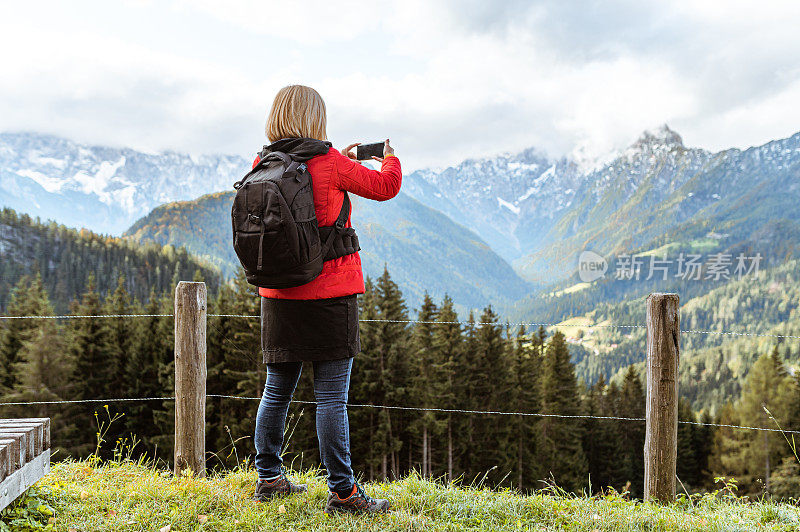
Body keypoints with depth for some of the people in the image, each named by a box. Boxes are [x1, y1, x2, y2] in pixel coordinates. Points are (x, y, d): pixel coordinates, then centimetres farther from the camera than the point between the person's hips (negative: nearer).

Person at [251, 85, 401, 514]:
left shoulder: (263, 165, 6)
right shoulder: (330, 163, -9)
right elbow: (385, 186, 3)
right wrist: (389, 157, 23)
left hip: (278, 297, 6)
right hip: (329, 295, -5)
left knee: (276, 392, 14)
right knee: (331, 398, -2)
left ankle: (268, 478, 25)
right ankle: (342, 492, 4)